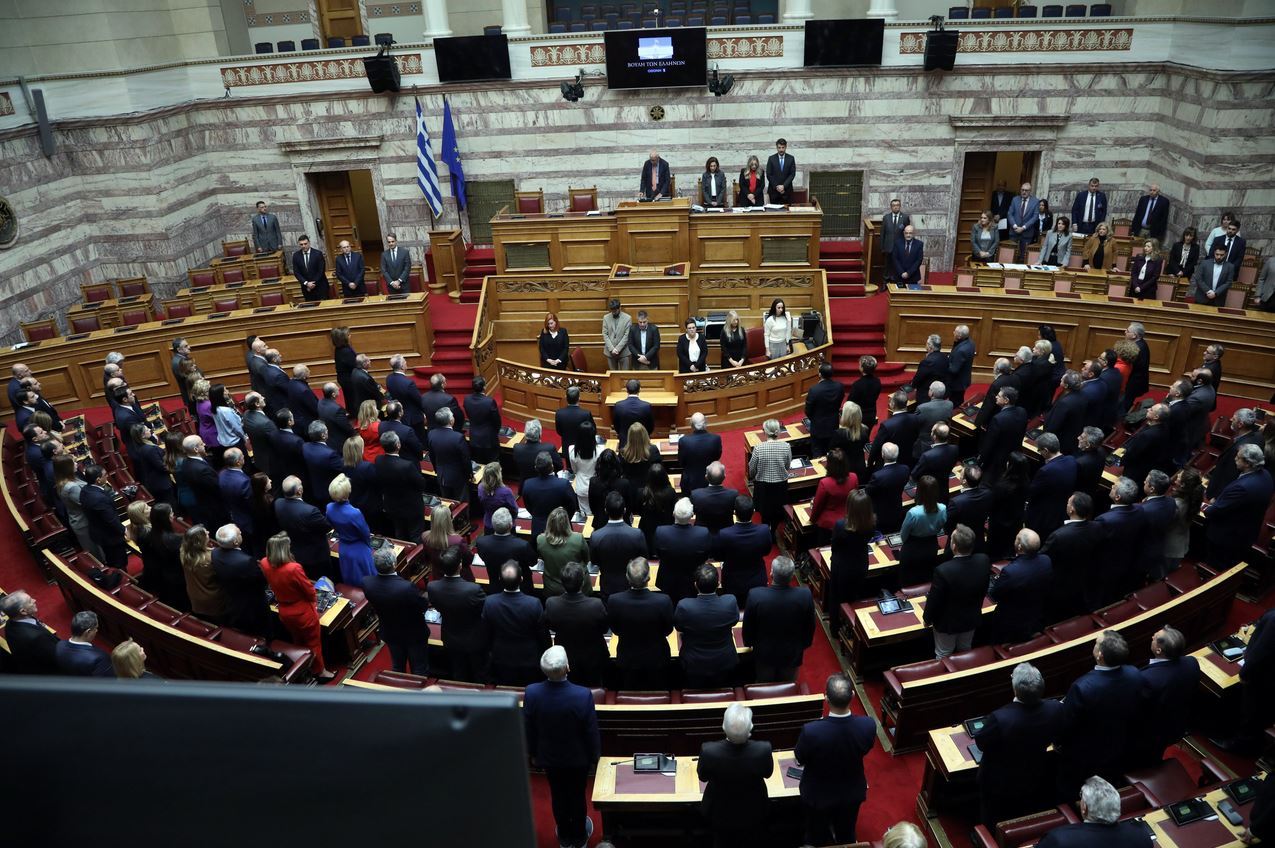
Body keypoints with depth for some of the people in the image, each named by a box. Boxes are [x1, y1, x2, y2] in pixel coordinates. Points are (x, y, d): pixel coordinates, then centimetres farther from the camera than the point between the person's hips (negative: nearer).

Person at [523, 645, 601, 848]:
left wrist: (533, 753, 9)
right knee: (578, 796, 22)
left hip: (549, 756, 2)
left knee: (558, 796, 23)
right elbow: (592, 731, -18)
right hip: (578, 757, -1)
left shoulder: (531, 693, -26)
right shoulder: (583, 695, -33)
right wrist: (595, 755, 1)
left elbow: (529, 729, -9)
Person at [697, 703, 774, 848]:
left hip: (721, 813, 0)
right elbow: (767, 773, -12)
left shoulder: (709, 751, -37)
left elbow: (702, 777, -14)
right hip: (753, 813, 1)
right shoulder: (763, 750, -37)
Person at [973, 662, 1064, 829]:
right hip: (1037, 779, 4)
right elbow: (1053, 739, -7)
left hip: (1000, 785, -4)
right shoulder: (1055, 709, -28)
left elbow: (980, 743, -22)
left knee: (992, 824, 26)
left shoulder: (999, 718, -43)